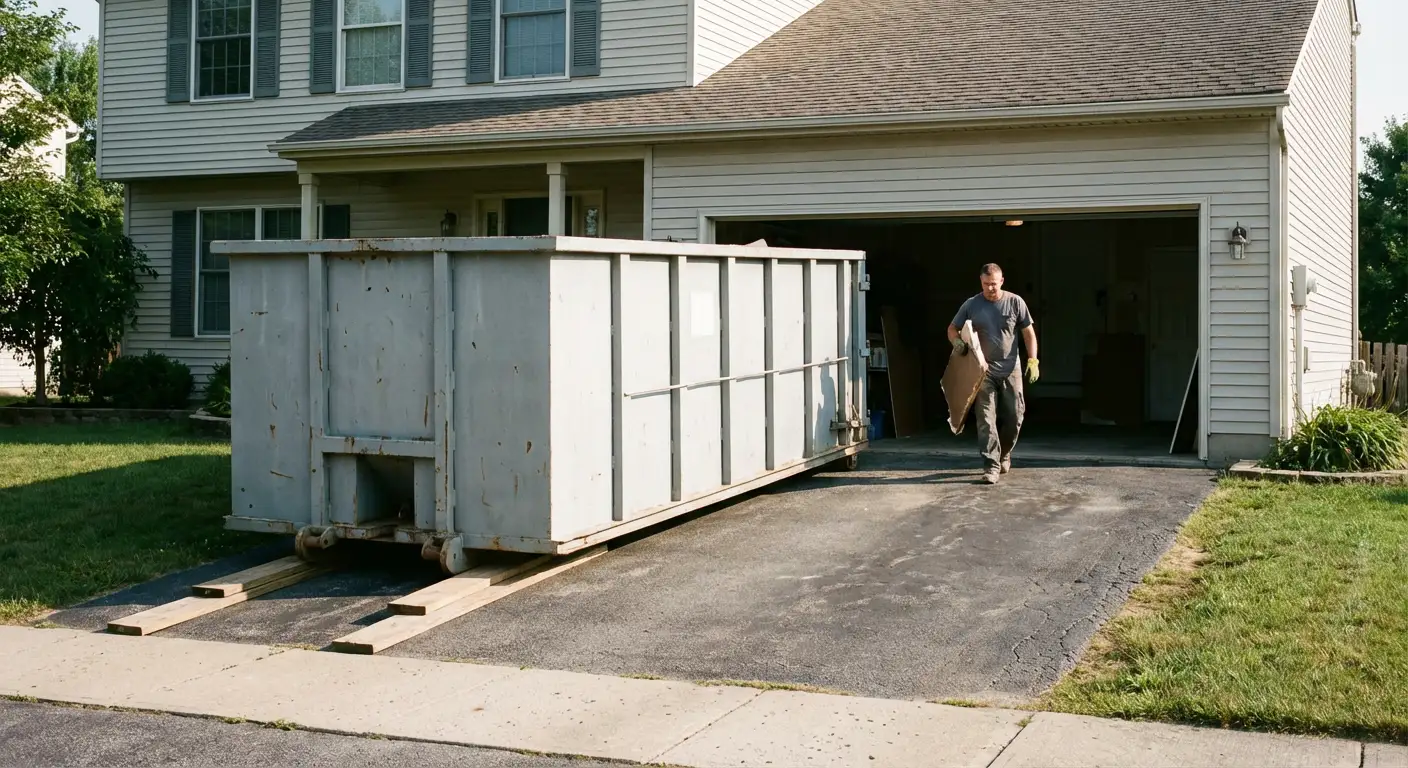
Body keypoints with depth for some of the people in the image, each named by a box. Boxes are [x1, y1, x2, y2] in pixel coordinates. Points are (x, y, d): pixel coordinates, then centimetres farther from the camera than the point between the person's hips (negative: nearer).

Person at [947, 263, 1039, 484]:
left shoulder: (1015, 302, 0)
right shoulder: (971, 305, 0)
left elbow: (1029, 333, 3)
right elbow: (952, 329, 10)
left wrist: (1032, 361, -7)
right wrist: (957, 342, -13)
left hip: (1010, 370, 1)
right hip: (983, 371, 0)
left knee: (1014, 417, 5)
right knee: (986, 418, -7)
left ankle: (1004, 453, 31)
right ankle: (992, 466, -6)